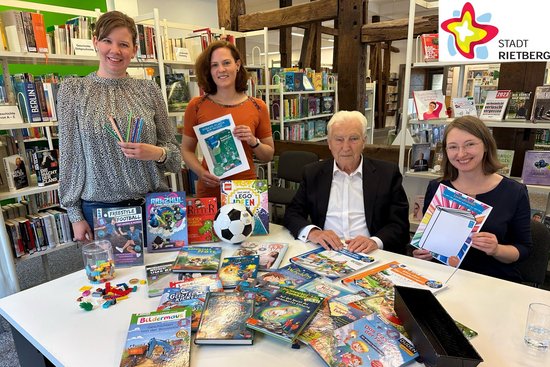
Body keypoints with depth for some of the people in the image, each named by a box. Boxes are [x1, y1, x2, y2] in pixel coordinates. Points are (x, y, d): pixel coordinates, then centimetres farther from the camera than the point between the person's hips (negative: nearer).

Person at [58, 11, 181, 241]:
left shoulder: (149, 89, 2)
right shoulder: (72, 90, 0)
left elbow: (175, 153, 4)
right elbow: (69, 156, 0)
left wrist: (157, 153, -17)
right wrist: (75, 215, -2)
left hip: (153, 205, 1)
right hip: (99, 209, -1)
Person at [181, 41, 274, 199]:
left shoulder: (257, 107, -3)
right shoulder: (196, 106, -4)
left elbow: (268, 156, 4)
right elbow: (187, 150, 4)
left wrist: (254, 142, -15)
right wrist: (201, 172, -13)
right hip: (209, 190, 0)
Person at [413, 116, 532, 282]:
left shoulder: (514, 192, -3)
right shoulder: (436, 189, 0)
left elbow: (523, 249, 3)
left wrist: (497, 250, -17)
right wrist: (423, 252, -11)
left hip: (497, 282, -1)